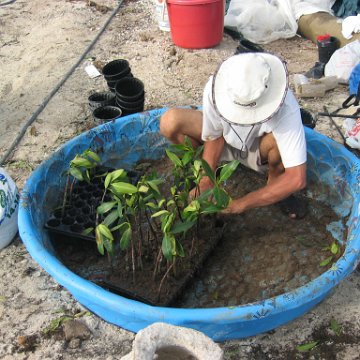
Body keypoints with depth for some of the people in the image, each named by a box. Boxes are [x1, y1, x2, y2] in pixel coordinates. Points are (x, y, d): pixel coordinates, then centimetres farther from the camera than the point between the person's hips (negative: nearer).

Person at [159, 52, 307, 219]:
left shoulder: (286, 109, -38)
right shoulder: (214, 88, -31)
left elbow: (297, 179, -39)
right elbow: (215, 137, -14)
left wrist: (243, 203, -36)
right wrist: (205, 182, -26)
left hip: (257, 151, -2)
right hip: (228, 139, 2)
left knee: (276, 141, -39)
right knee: (170, 122, -23)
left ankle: (274, 182, -5)